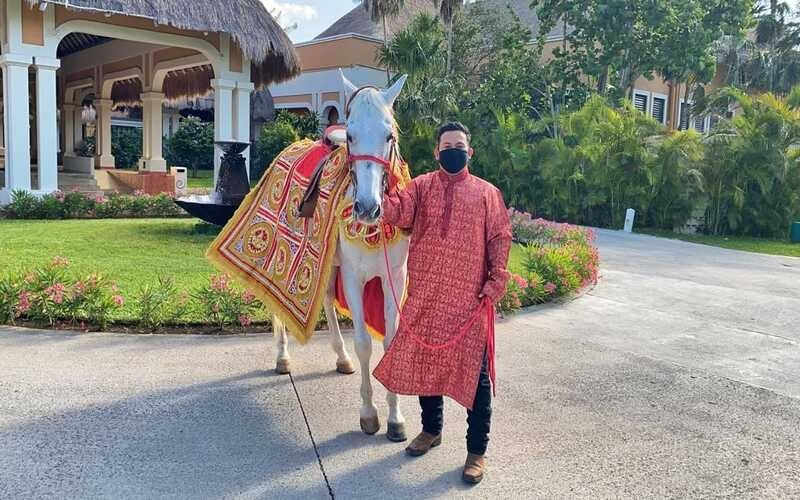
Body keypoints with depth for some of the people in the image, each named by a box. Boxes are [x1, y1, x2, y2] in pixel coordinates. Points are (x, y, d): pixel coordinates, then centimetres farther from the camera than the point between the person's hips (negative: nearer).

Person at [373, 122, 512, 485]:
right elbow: (400, 214, -10)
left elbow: (500, 238, 1)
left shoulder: (487, 193, 5)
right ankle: (431, 429, 36)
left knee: (474, 371, 1)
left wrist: (497, 280, -11)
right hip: (425, 295, 2)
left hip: (470, 299, -2)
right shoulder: (421, 186, 7)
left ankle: (477, 449, 15)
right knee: (425, 361, 14)